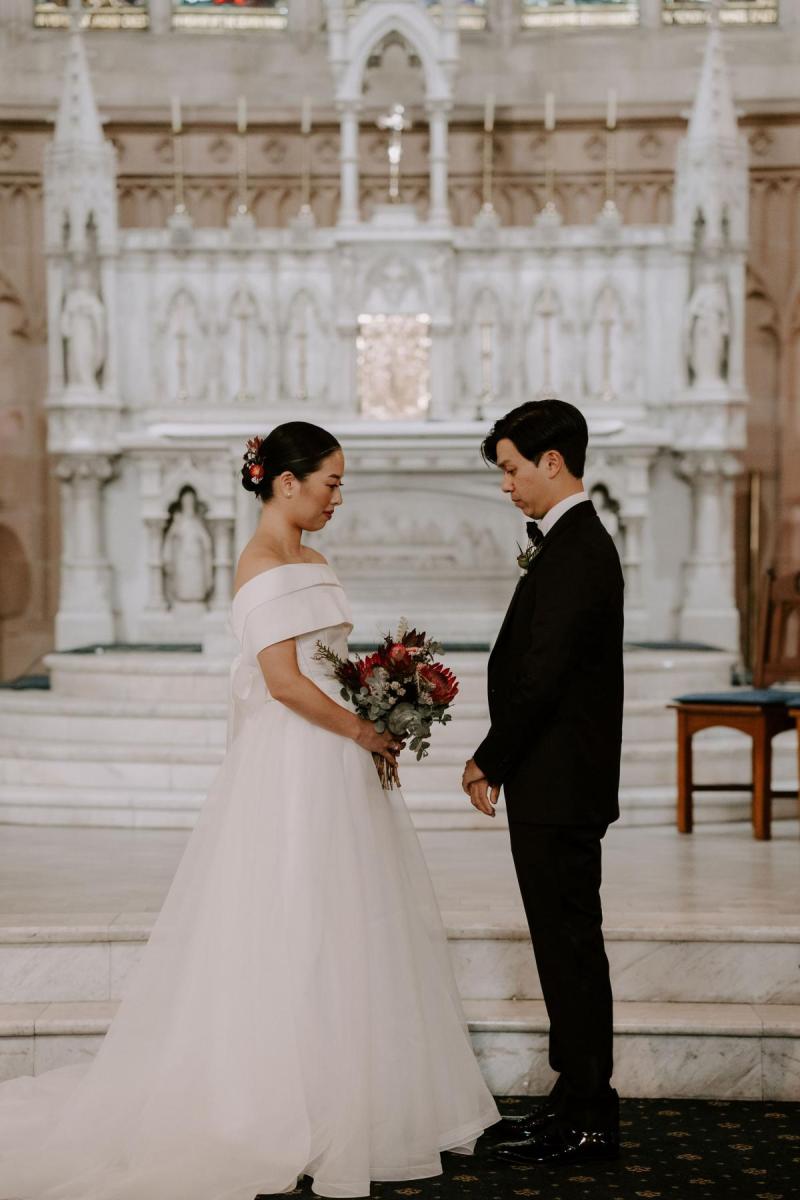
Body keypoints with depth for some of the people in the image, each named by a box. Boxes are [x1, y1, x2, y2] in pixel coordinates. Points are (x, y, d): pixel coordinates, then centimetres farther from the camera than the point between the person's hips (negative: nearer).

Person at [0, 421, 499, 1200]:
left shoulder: (308, 562, 15)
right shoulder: (264, 564, -14)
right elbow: (284, 681, -20)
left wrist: (371, 729, 5)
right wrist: (362, 730, -13)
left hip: (332, 764, 10)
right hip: (291, 771, -10)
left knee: (339, 930, 13)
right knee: (295, 936, -3)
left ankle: (341, 1099, 22)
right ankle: (284, 1112, 5)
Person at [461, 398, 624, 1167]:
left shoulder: (573, 553, -18)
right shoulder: (576, 543, 14)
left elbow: (540, 677, -22)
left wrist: (490, 763, -11)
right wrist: (499, 759, 11)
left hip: (557, 787, -10)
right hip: (558, 783, 10)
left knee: (569, 945, -3)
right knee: (568, 945, 14)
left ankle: (585, 1121, 4)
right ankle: (581, 1102, 23)